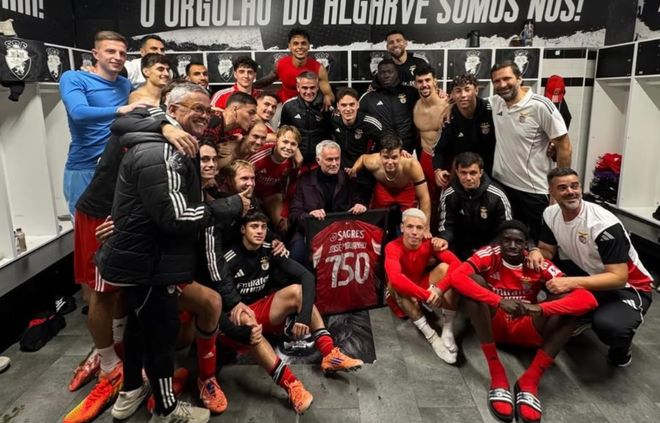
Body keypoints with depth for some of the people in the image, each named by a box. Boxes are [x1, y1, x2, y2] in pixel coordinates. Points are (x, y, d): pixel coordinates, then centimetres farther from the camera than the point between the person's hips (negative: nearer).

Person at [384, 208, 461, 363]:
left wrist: (439, 289, -44)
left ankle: (448, 332, -24)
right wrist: (427, 295, -48)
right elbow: (395, 278, -45)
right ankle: (431, 336, -32)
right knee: (395, 284, -37)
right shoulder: (393, 248, -27)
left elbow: (456, 264, -29)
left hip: (423, 286, 3)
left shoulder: (430, 244, -16)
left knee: (445, 267, -22)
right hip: (403, 295, -3)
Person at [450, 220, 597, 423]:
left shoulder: (539, 265, -12)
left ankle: (530, 381, -25)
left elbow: (587, 298, -22)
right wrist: (499, 301, -43)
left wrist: (540, 308, -39)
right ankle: (497, 376, -29)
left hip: (524, 329, 1)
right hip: (493, 324, -1)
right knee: (474, 280, -28)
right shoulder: (489, 255, -13)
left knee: (569, 302, -22)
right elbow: (456, 277, -32)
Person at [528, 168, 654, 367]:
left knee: (607, 325, -36)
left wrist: (571, 283, -42)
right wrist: (536, 252, -22)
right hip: (588, 275, 7)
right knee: (541, 273, -16)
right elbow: (547, 250, 3)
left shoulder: (604, 224, -28)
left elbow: (618, 278, -30)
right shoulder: (551, 214, -8)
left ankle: (622, 345, 3)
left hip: (628, 287, -6)